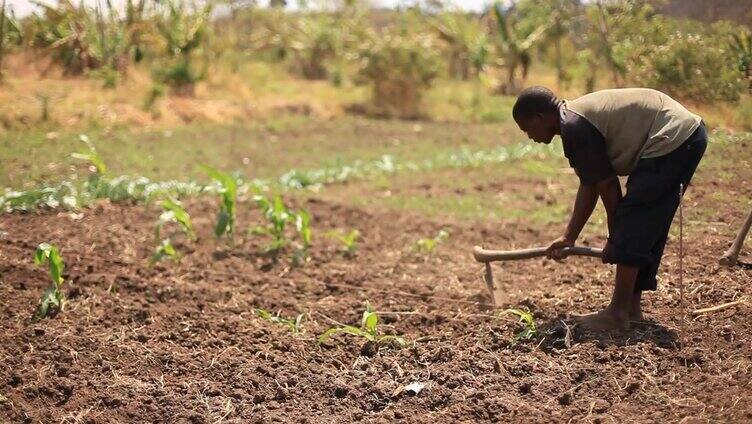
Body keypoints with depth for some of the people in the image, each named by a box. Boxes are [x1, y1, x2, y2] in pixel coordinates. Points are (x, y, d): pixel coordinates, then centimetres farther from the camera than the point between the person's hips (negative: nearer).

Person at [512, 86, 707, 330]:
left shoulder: (574, 127, -15)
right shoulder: (577, 116, 16)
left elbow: (607, 185, -11)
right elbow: (588, 186, 20)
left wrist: (614, 238, 2)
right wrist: (569, 238, 22)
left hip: (671, 141, -10)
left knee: (633, 223, -8)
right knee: (648, 230, 13)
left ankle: (618, 314, -5)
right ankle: (632, 308, 19)